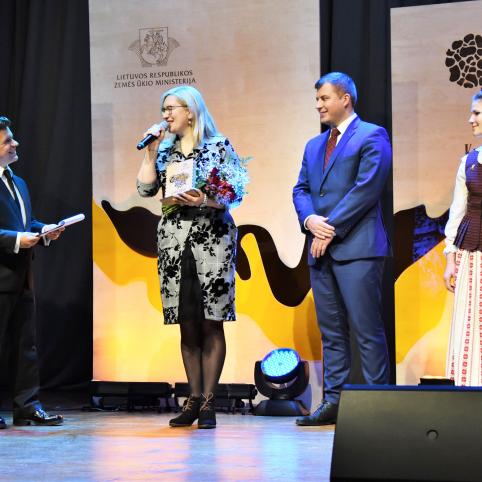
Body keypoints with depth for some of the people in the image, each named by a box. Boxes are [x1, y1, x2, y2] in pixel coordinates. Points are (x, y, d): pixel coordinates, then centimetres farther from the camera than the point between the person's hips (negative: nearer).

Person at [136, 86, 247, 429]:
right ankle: (194, 398, 13)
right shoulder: (165, 150, 14)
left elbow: (234, 192, -4)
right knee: (187, 324, 6)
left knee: (211, 323, -2)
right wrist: (151, 151, 1)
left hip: (212, 238, -4)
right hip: (174, 240, 4)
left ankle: (209, 402, 1)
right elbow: (146, 189, 4)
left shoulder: (219, 146, 1)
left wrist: (203, 201, -18)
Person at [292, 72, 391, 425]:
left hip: (357, 247, -7)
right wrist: (310, 220, -5)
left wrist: (331, 229, -13)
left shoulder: (372, 137, -2)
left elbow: (367, 188, -12)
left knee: (367, 330, -7)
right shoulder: (314, 145, 22)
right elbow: (301, 189, 17)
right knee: (331, 331, 8)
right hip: (322, 249, 7)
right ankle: (333, 401, 12)